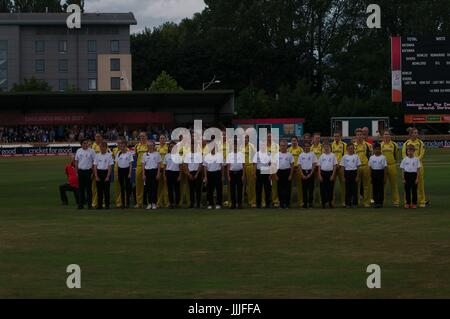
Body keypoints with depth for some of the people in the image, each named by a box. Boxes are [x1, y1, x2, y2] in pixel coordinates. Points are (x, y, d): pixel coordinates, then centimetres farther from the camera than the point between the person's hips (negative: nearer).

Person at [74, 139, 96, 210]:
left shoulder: (91, 151, -3)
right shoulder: (78, 151, 9)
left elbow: (94, 162, -3)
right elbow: (76, 161, 14)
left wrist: (93, 172, -9)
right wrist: (77, 171, 7)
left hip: (88, 171, -3)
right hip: (80, 171, 3)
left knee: (89, 188, -1)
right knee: (81, 188, 5)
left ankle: (89, 204, 4)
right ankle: (80, 204, 10)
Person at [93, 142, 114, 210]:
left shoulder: (109, 155, -1)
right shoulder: (97, 155, 7)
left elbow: (110, 167, -3)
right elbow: (95, 166, 6)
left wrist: (108, 176, -10)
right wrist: (96, 176, -2)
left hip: (106, 172, -3)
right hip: (99, 172, 3)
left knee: (106, 189, -2)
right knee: (99, 189, 3)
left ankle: (107, 204, 3)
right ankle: (100, 204, 8)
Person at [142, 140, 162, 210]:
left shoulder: (157, 154, 2)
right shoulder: (145, 155, 8)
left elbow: (159, 164, 1)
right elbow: (143, 165, 8)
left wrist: (158, 174, -6)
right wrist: (143, 174, 1)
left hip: (154, 171, -2)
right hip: (147, 171, 2)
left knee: (154, 187, -3)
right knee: (148, 188, 1)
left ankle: (154, 203, 3)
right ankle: (149, 203, 7)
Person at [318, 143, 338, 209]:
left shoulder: (333, 155, 2)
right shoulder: (321, 156, 7)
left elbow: (335, 165, 1)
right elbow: (319, 166, 7)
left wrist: (333, 175, -7)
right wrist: (319, 175, -2)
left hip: (330, 172, -1)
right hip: (323, 172, 1)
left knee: (330, 188, 0)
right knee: (323, 188, 1)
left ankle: (330, 202, 10)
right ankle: (323, 202, 8)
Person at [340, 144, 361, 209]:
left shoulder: (356, 156, 3)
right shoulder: (344, 157, 3)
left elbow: (358, 167, 3)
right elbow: (342, 167, 4)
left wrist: (357, 176, -3)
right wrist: (343, 177, -1)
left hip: (354, 172, 0)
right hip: (347, 173, 0)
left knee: (354, 189, 0)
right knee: (348, 189, 2)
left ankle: (354, 203, 5)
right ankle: (347, 203, 7)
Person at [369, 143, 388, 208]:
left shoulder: (383, 157, -4)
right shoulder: (371, 158, 5)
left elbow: (385, 167, -4)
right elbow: (370, 167, 8)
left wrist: (385, 177, -8)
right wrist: (370, 176, 3)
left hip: (381, 172, -3)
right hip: (374, 173, 3)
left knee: (381, 188, 0)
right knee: (374, 188, 5)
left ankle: (380, 202, 5)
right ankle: (375, 201, 12)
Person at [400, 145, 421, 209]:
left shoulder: (416, 159, -1)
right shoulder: (405, 160, 3)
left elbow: (418, 169, -1)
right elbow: (403, 170, 6)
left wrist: (417, 178, -6)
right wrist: (403, 179, 0)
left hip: (414, 175, -1)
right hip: (407, 175, 1)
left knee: (414, 190, 2)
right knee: (407, 190, 4)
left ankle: (414, 203, 9)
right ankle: (407, 203, 12)